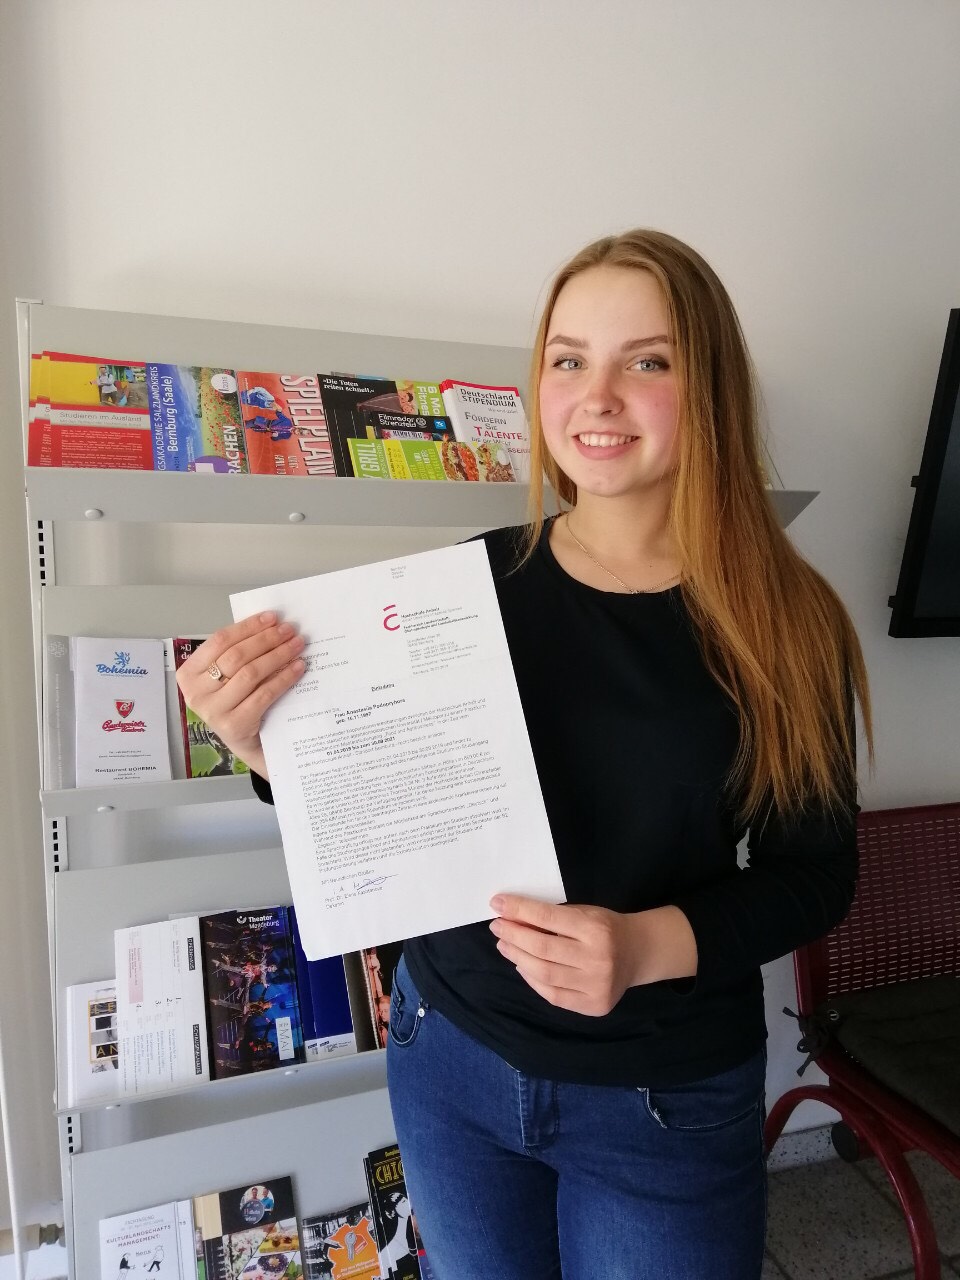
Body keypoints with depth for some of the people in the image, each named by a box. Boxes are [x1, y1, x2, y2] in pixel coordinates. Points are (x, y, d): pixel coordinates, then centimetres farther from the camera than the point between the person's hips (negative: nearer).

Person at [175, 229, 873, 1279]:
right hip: (452, 1057, 2)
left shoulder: (785, 622, -14)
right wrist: (264, 743, -23)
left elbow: (816, 867, -6)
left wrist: (652, 946, -22)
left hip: (670, 1103, -1)